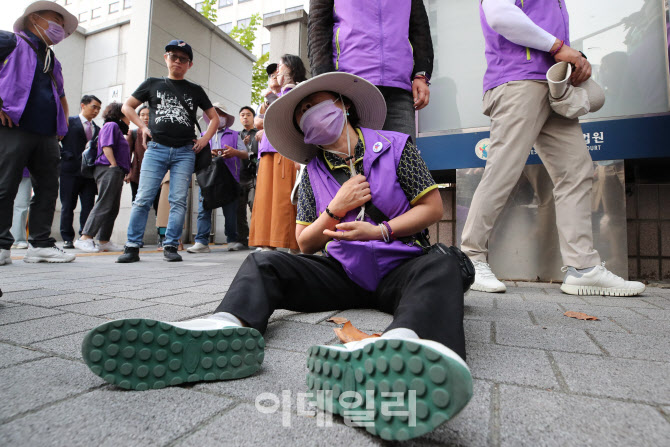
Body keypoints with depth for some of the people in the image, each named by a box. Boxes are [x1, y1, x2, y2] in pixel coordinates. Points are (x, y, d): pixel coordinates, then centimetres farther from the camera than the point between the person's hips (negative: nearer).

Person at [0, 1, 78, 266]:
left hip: (47, 136, 7)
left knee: (48, 189, 2)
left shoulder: (53, 61, 27)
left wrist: (63, 125, 21)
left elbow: (61, 97, 36)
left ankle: (40, 244, 6)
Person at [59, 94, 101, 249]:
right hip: (71, 170, -3)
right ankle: (67, 239, 10)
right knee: (68, 206, 2)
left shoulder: (97, 129, 17)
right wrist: (64, 155, -6)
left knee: (88, 206, 0)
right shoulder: (69, 122, 5)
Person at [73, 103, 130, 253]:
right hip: (108, 170, -10)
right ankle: (85, 238, -15)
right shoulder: (111, 125, -1)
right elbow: (106, 146, -13)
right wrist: (114, 165, -17)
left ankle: (104, 241, 8)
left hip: (115, 172, 10)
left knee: (113, 208, 7)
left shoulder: (117, 128, 28)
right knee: (104, 205, -15)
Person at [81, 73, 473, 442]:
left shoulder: (396, 145, 4)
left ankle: (405, 346, -68)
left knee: (442, 267, -35)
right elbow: (306, 244, 7)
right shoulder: (314, 172, 10)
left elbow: (433, 207, 2)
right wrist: (335, 209, -11)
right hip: (342, 273, 3)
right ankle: (228, 330, -48)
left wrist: (381, 231, -14)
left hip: (399, 269, -2)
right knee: (264, 264, -15)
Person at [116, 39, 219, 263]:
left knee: (178, 201, -5)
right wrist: (143, 127, 6)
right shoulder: (152, 84, 16)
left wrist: (204, 140, 6)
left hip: (185, 152, 0)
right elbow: (127, 106, 22)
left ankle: (171, 246, 2)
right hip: (156, 148, 0)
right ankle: (132, 246, 0)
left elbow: (214, 118, 20)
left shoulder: (195, 90, 16)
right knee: (143, 199, -6)